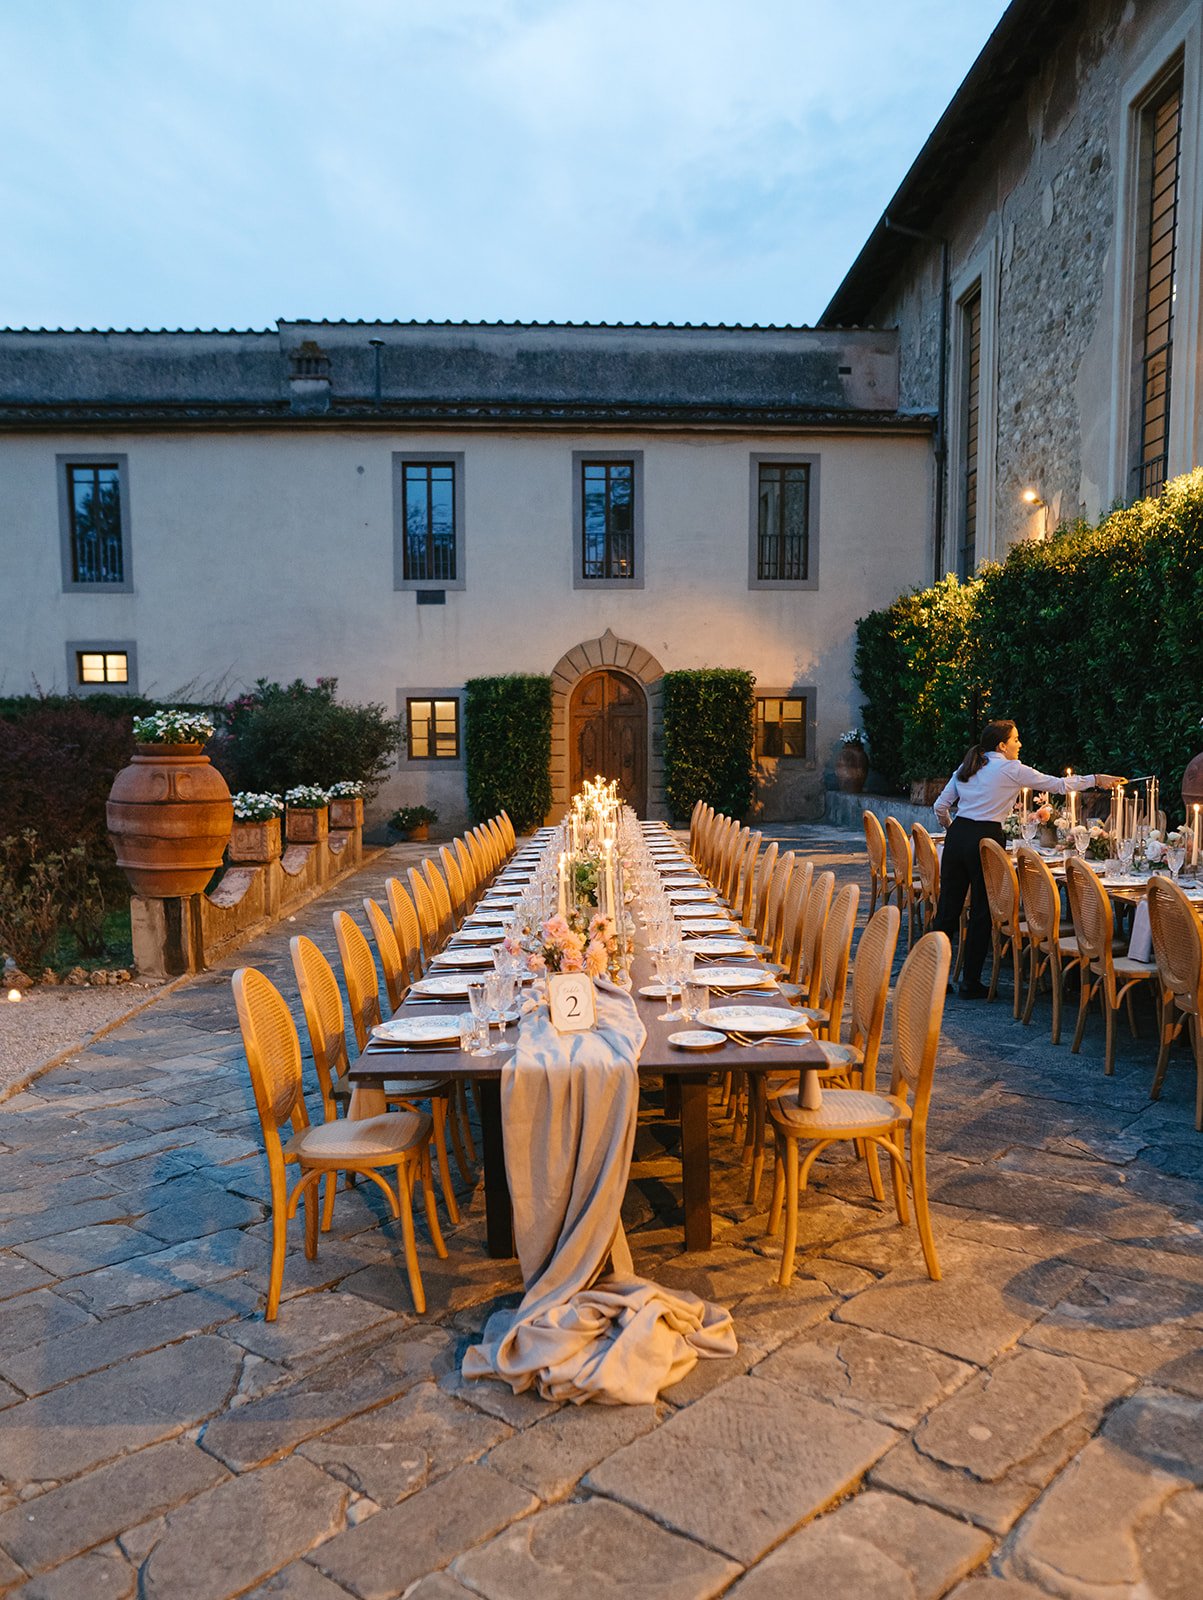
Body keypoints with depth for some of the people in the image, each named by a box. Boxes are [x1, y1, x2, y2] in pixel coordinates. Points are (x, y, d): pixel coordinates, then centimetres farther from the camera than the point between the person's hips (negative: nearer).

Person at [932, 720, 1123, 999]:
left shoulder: (966, 768, 14)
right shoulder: (1011, 770, -2)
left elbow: (941, 806, 12)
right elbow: (1057, 785, 5)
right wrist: (1096, 779, 15)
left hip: (957, 838, 6)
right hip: (985, 840, -5)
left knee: (948, 907, 8)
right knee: (981, 913, 4)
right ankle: (970, 983, 10)